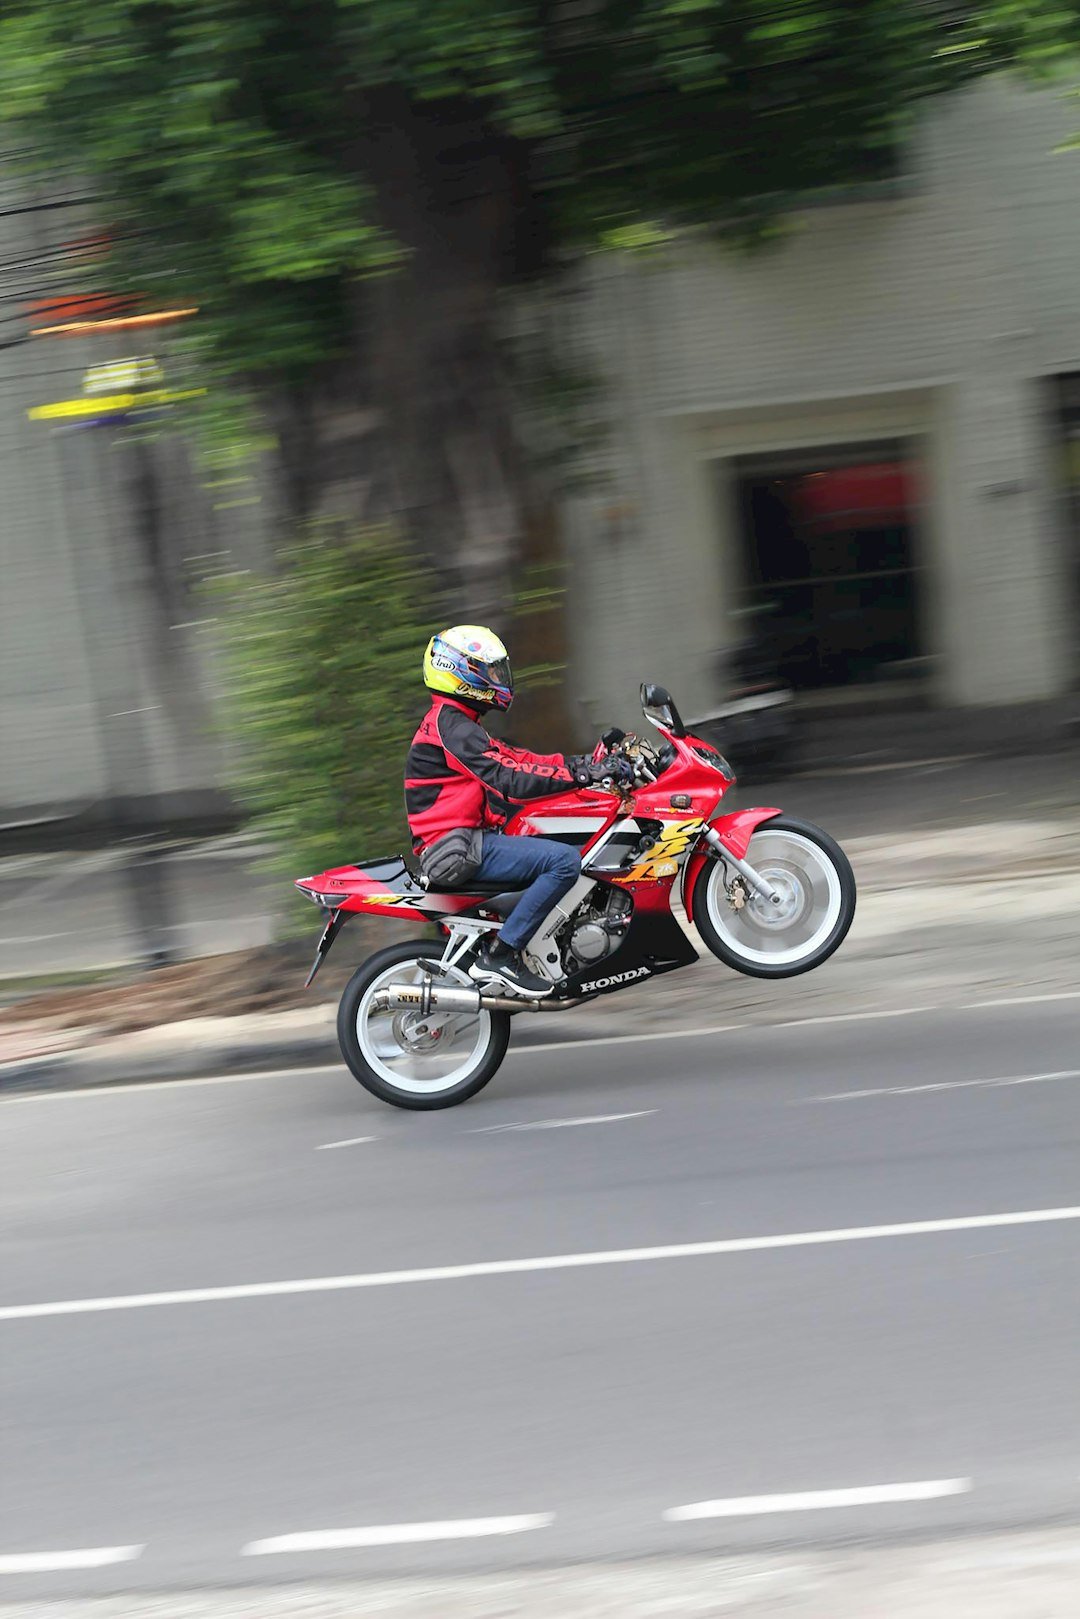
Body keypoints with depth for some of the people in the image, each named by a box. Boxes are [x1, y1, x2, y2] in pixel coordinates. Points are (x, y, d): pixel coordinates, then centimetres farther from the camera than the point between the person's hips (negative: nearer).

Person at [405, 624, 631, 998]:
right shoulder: (451, 724, -13)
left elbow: (510, 758, 18)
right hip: (458, 850, -11)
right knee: (564, 861, -24)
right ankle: (499, 955, -22)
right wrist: (583, 774, -24)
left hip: (467, 841, 11)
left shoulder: (451, 721, 21)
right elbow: (507, 778, -23)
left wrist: (583, 762, 8)